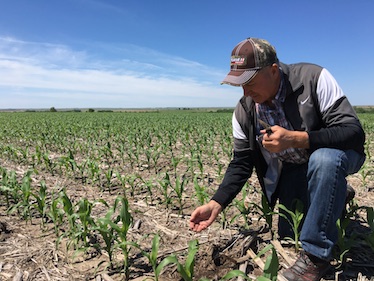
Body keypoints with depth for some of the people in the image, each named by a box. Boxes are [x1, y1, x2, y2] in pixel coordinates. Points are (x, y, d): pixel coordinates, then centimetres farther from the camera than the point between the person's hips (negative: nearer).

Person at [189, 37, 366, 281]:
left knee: (324, 159, -39)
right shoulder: (244, 112, -14)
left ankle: (316, 254, -19)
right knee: (288, 237, 3)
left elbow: (354, 131, -28)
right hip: (293, 168, 4)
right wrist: (215, 204, -20)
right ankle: (333, 200, 30)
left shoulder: (314, 78, -26)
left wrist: (295, 138, -41)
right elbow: (241, 164, -9)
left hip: (335, 155, -4)